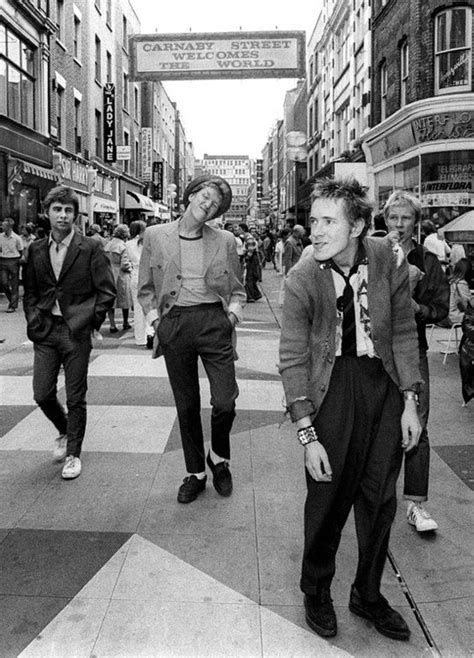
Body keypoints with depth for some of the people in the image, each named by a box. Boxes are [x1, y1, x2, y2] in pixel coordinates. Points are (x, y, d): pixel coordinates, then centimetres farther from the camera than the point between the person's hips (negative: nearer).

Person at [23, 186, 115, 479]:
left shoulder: (90, 248, -5)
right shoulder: (36, 250, 8)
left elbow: (107, 291, -4)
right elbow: (29, 291, 16)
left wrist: (90, 321, -8)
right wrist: (34, 320, 4)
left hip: (76, 333, -4)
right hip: (45, 333, 4)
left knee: (76, 398, 4)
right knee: (43, 394, 6)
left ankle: (73, 453, 20)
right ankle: (65, 432, 35)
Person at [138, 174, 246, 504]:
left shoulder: (225, 241, 4)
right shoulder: (155, 236, 4)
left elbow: (238, 289, 13)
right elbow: (146, 288, 11)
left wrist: (233, 314, -4)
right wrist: (154, 317, -1)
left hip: (213, 321, 0)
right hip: (174, 325, 1)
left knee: (225, 402, -7)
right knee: (187, 406, 9)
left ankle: (218, 458, 25)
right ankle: (195, 473, 28)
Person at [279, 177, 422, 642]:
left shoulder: (388, 262, -8)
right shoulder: (301, 279, -14)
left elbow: (404, 333, 3)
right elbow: (292, 359, -11)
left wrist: (410, 402, 1)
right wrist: (307, 435, -14)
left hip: (384, 381, 3)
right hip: (332, 383, -2)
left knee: (379, 498, 12)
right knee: (328, 496, 5)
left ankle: (368, 594, 34)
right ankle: (316, 592, 31)